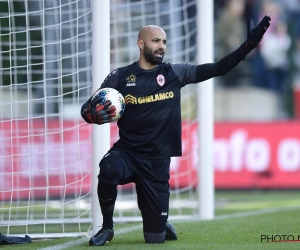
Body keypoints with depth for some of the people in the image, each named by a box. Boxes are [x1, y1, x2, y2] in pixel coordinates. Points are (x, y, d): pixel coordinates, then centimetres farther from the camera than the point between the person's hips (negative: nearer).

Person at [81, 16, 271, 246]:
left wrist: (249, 45, -13)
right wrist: (95, 115, -22)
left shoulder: (175, 73, 2)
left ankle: (162, 227, 41)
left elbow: (218, 69, -2)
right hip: (127, 152, -1)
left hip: (157, 162, 1)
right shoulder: (119, 77, -1)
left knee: (156, 237, 0)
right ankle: (107, 227, -11)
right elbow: (87, 109, 3)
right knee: (109, 169, -38)